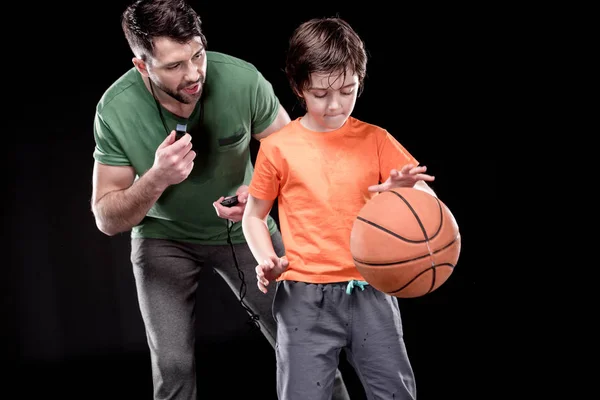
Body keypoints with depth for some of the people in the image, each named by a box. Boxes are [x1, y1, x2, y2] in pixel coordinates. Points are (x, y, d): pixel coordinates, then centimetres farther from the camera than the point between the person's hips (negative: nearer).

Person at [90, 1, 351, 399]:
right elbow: (107, 220, -17)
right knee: (173, 366, -8)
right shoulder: (116, 111, -25)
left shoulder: (242, 80, -27)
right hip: (164, 236, 0)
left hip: (242, 227, 1)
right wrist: (156, 179, -37)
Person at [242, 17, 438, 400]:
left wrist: (407, 189, -22)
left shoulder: (375, 141, 4)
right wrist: (268, 261, -7)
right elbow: (254, 216, 11)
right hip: (306, 298, -1)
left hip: (370, 293, 1)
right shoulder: (278, 148, 1)